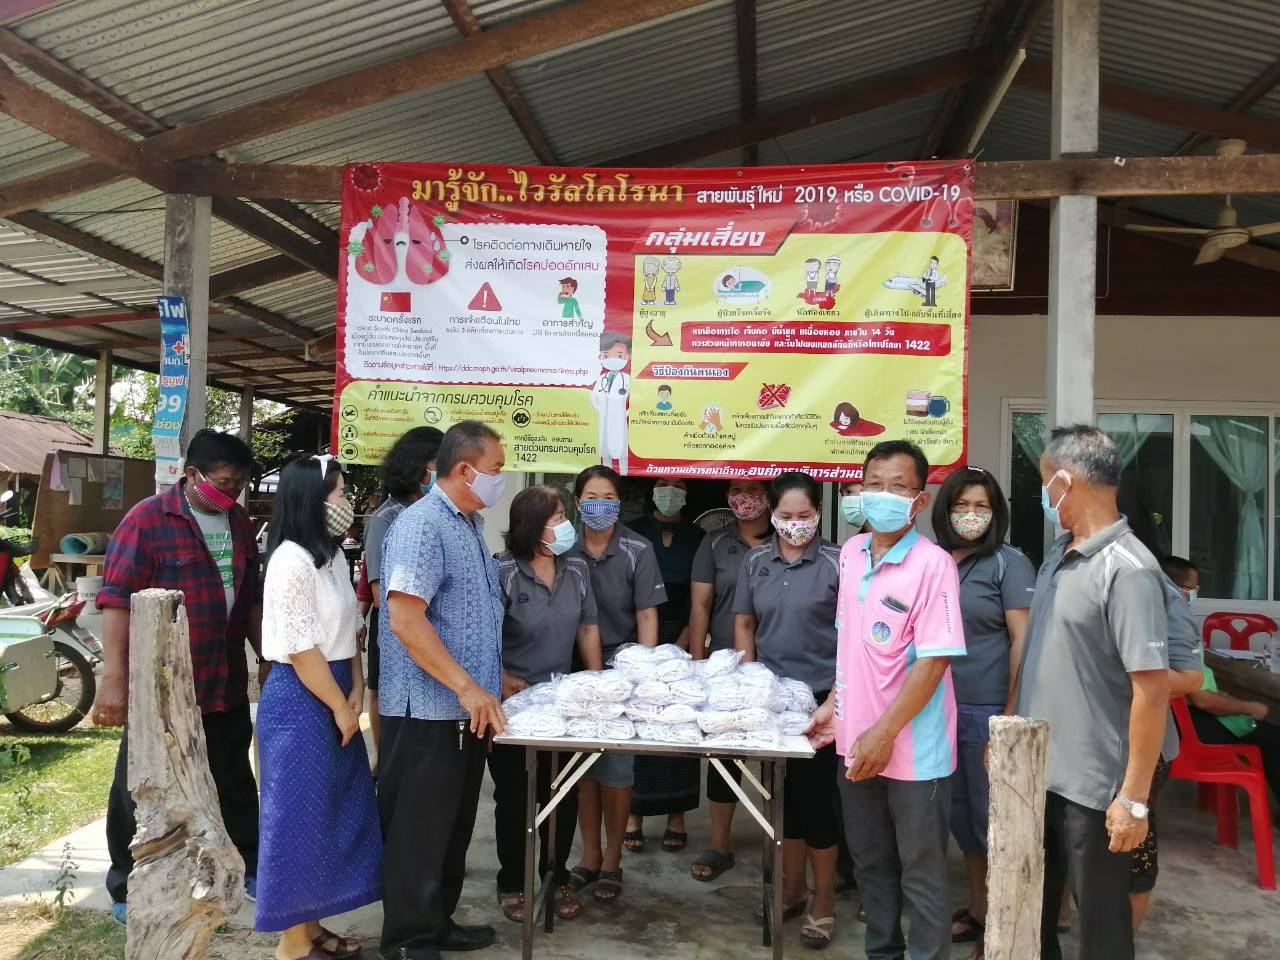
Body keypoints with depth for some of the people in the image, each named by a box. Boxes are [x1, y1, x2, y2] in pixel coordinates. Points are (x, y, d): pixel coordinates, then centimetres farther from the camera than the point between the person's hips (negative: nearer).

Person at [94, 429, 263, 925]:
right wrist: (114, 678, -21)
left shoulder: (240, 523, 8)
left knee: (235, 782, 18)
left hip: (226, 683, 6)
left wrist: (265, 657, 18)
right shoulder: (148, 520, -12)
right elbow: (117, 599, -16)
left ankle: (250, 867, 33)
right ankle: (128, 889, 22)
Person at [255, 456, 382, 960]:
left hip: (334, 697, 9)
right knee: (300, 817, 0)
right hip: (300, 700, -9)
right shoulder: (291, 561, -18)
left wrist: (356, 692, 4)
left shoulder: (334, 556, 11)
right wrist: (339, 707, -12)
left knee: (334, 813, 15)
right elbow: (301, 649, -19)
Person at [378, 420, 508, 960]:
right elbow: (406, 620, -24)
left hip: (469, 710, 9)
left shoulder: (470, 525, 13)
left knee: (454, 828, 18)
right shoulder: (422, 526, -17)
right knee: (420, 833, 3)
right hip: (429, 711, -9)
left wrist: (496, 678, 21)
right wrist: (468, 688, -24)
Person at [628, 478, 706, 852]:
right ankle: (634, 814, 8)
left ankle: (676, 816, 11)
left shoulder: (697, 538, 7)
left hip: (682, 642, 1)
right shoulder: (634, 533, 5)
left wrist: (682, 644, -8)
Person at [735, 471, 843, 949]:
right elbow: (743, 624, 10)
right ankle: (792, 887, 31)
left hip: (820, 696, -4)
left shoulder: (836, 562, -9)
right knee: (785, 791, 15)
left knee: (815, 794, 2)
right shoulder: (756, 560, 3)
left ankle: (824, 899, 20)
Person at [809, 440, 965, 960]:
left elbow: (934, 661, -19)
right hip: (856, 741, 7)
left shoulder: (933, 564, -16)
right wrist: (834, 703, 10)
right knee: (870, 863, 20)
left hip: (914, 751, -6)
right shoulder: (851, 552, 4)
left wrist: (884, 732, -20)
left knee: (920, 874, 9)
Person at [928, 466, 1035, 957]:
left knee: (991, 814, 4)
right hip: (940, 708, 5)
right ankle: (977, 908, 31)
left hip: (988, 710, -5)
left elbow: (1023, 640, -10)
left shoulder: (1009, 563, -7)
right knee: (959, 812, 15)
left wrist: (1013, 712, -14)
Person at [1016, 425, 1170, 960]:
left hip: (1092, 787, -7)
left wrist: (1134, 798, -21)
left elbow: (1152, 690, -21)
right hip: (1036, 772, 7)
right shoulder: (1057, 557, 6)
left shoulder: (1126, 570, -19)